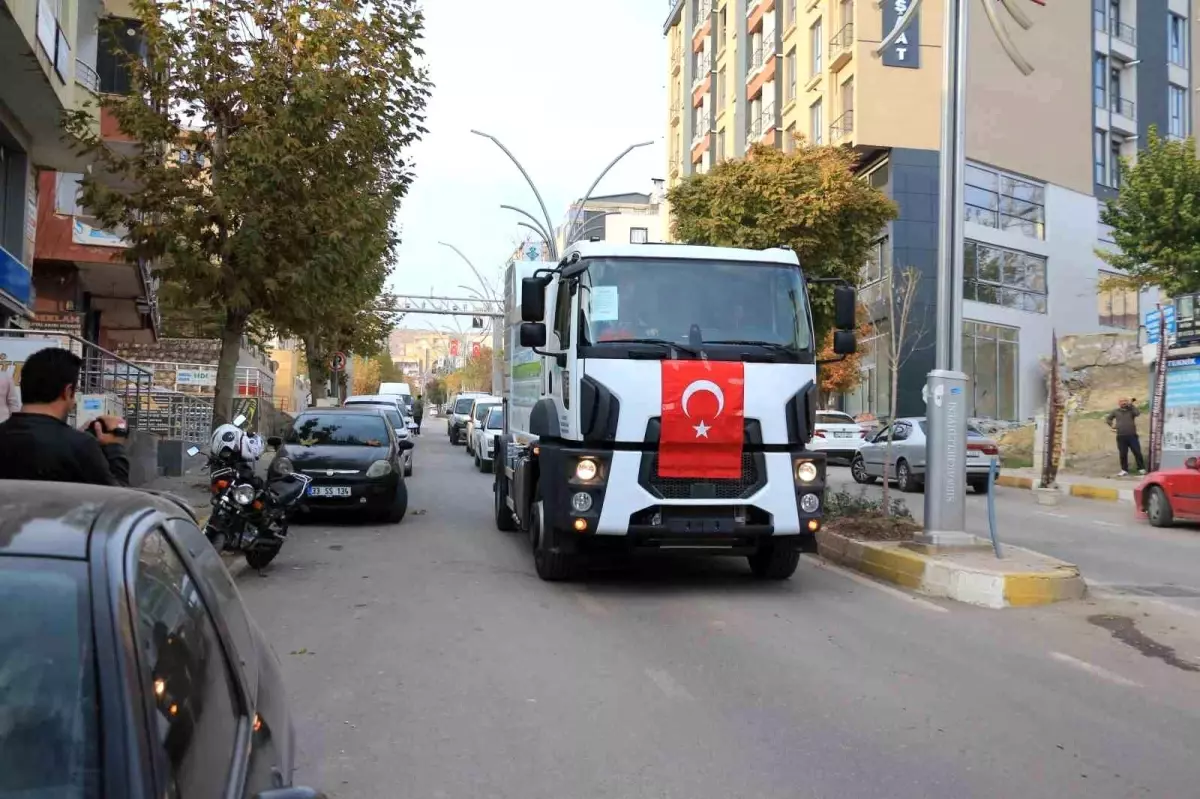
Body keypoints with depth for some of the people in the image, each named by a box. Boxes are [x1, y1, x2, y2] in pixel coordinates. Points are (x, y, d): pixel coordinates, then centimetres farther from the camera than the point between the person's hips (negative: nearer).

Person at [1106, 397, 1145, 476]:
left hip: (1132, 436, -1)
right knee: (1123, 454, 3)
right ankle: (1124, 470, 11)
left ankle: (1141, 469, 6)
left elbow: (1137, 413, -16)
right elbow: (1107, 418, 22)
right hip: (1121, 436, 1)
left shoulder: (1131, 410, 7)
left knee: (1137, 452, -2)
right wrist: (1112, 425, 7)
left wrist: (1131, 404, -11)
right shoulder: (1116, 412, 12)